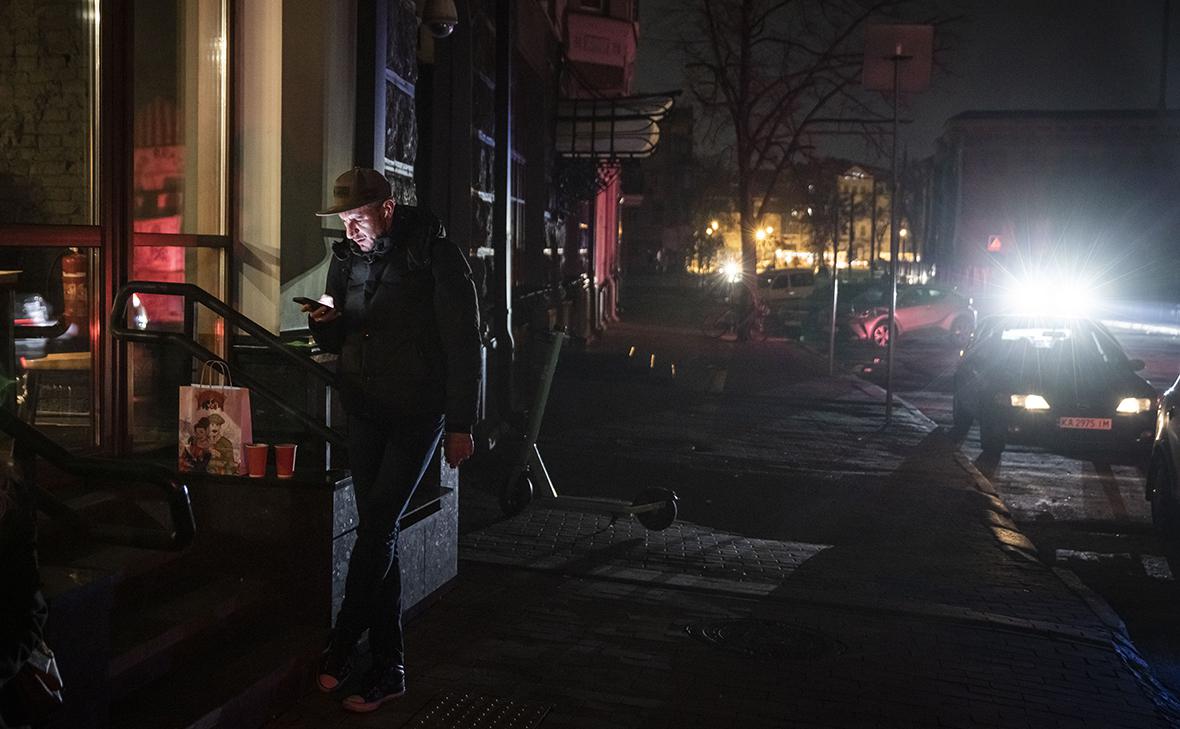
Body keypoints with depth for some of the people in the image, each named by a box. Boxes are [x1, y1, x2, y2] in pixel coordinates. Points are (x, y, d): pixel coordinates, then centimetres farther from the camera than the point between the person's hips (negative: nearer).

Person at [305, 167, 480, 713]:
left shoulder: (435, 256, -10)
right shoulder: (346, 258, 7)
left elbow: (464, 343, -10)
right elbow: (337, 342, 16)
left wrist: (461, 425, -12)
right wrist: (324, 323, -9)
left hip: (418, 414, -6)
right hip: (364, 413, 6)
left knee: (376, 528, -11)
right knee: (378, 533, 6)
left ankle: (340, 647, 7)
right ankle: (388, 667, 15)